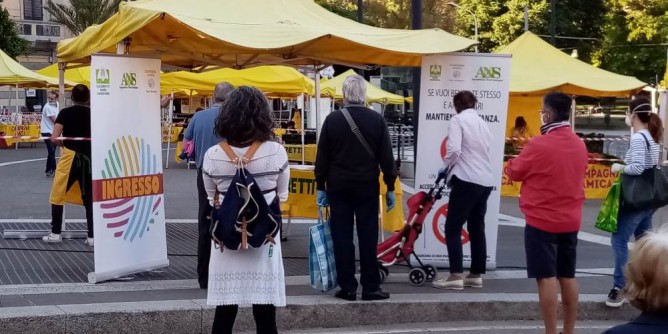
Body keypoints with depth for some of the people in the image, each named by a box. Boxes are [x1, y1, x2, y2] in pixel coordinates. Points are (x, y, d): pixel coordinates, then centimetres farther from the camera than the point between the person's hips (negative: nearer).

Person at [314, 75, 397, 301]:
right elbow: (386, 157, -2)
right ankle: (371, 287, 4)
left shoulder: (332, 120, -3)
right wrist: (390, 187, 5)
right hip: (367, 187, 0)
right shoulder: (377, 120, -3)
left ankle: (347, 287, 5)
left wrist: (321, 186, 8)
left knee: (342, 238, 4)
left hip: (338, 186, 0)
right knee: (368, 238, 3)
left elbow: (322, 156, 0)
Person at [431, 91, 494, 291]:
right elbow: (486, 151, 15)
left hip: (467, 180, -7)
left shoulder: (458, 120, -4)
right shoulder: (483, 123, 18)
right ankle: (476, 275, 15)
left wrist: (447, 167, 2)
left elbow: (454, 150, -17)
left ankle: (456, 276, -9)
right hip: (486, 181, 8)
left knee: (453, 228, -3)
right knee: (477, 229, 13)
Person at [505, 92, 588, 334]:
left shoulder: (538, 145, -16)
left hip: (542, 221, -6)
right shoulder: (580, 145, 4)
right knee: (567, 277, 13)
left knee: (547, 277, -3)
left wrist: (513, 162, 17)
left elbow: (514, 172, -2)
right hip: (571, 221, 6)